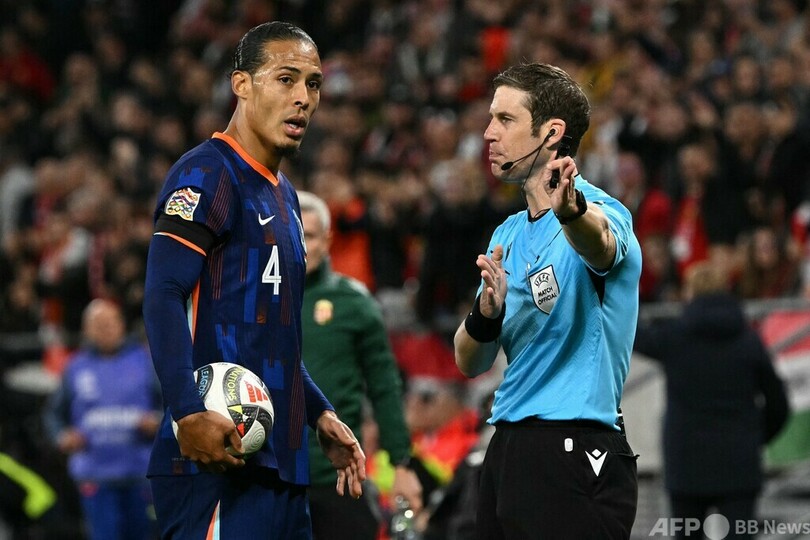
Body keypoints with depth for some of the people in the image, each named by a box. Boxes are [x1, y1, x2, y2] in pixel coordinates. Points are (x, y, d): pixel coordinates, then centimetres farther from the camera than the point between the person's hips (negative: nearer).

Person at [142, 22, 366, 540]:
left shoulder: (283, 194, 23)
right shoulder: (207, 173, -7)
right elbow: (163, 297, -18)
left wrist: (320, 414, 26)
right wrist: (188, 413, -29)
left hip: (280, 459, 10)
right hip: (218, 460, -10)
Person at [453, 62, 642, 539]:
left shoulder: (598, 211, -8)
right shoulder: (509, 235, 16)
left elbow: (600, 244, -35)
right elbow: (470, 363, 12)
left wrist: (571, 210, -57)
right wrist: (486, 316, -11)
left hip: (575, 458, -7)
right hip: (508, 449, 7)